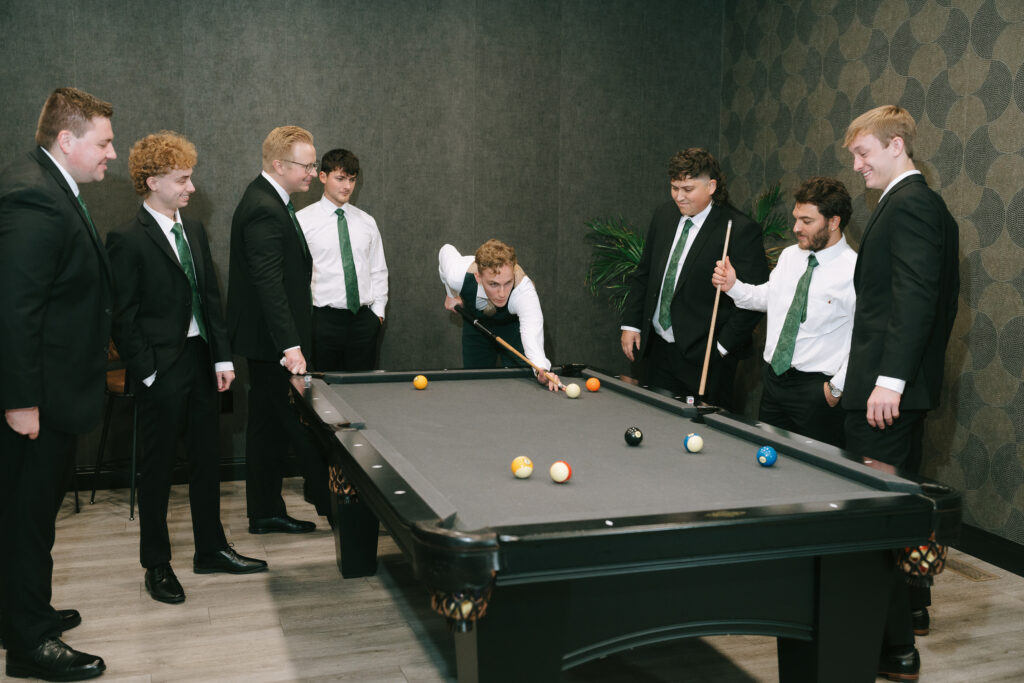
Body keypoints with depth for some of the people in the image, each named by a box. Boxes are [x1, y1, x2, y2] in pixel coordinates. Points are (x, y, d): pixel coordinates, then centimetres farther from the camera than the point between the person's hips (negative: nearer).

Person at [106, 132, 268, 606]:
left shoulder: (194, 230, 10)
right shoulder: (128, 240, -12)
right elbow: (124, 319, -12)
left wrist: (222, 357, 6)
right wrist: (147, 373, -14)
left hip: (201, 361, 7)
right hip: (161, 371, -7)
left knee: (206, 459, 14)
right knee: (158, 466, 5)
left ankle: (210, 549, 27)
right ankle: (156, 564, 19)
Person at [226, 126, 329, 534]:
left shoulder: (266, 200, 14)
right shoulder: (264, 210, -19)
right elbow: (269, 284, -27)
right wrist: (291, 345, -31)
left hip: (268, 341, 11)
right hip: (271, 340, -11)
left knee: (268, 426, 13)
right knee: (304, 425, -2)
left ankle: (265, 514, 21)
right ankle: (336, 505, 8)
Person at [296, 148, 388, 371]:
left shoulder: (367, 222, 13)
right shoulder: (303, 220, 0)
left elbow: (378, 271, 17)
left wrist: (378, 311, 7)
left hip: (364, 319, 3)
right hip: (324, 319, -3)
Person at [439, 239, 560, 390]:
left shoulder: (524, 289, -45)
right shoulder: (458, 276, -38)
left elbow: (532, 333, -60)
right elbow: (447, 250, -14)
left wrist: (542, 369, -78)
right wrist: (451, 294, -6)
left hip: (513, 326, -2)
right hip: (476, 325, 2)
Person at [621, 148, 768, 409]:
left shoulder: (740, 230, -14)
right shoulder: (663, 216, 8)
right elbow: (643, 274, 16)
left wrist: (722, 346, -16)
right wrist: (631, 324, 9)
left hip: (704, 358, -6)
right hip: (657, 348, 6)